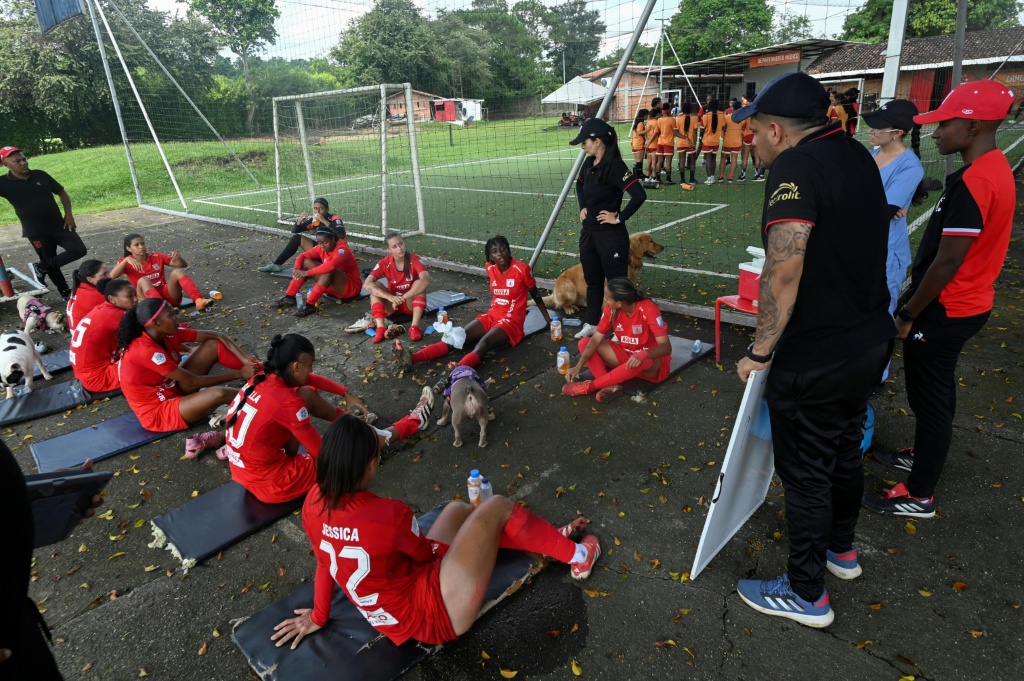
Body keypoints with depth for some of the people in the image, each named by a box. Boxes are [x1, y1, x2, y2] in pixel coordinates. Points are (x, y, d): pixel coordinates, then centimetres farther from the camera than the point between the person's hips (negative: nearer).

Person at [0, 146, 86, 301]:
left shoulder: (41, 175, 0)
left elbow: (62, 192, 8)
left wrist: (68, 214, -1)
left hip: (59, 225, 3)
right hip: (36, 232, -3)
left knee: (79, 250, -5)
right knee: (51, 263, 3)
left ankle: (41, 267, 8)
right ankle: (65, 293, 18)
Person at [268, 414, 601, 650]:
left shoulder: (314, 503, -10)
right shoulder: (389, 514, -31)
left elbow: (324, 562, 7)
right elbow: (425, 554, -9)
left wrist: (318, 616, 23)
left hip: (396, 621, 8)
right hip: (435, 615, -8)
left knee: (458, 510, 20)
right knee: (497, 507, 1)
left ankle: (553, 540, 32)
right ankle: (575, 556, 21)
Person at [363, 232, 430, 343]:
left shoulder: (414, 260, -16)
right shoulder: (384, 263, -12)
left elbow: (426, 280, -36)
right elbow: (367, 284, -27)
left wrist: (402, 298, -42)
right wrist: (390, 297, -42)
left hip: (411, 303, -2)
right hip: (392, 305, 2)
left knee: (420, 283, -28)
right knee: (375, 286, -22)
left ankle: (415, 327, -37)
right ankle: (380, 328, -33)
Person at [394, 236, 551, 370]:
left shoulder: (522, 269, -11)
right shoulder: (490, 268, 4)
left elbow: (535, 294, 1)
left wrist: (548, 320, 8)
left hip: (511, 320, -5)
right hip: (491, 316, 6)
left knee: (483, 343, -36)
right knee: (457, 338, -18)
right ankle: (413, 358, -37)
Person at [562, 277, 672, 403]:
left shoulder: (648, 309, -26)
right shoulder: (611, 308, -11)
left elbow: (666, 346, -29)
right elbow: (596, 339, -11)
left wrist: (643, 354, -48)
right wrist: (579, 366, -22)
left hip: (652, 359, -5)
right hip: (626, 354, 6)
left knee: (643, 361, -43)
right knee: (584, 343, -11)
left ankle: (591, 386, -28)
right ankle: (611, 386, -30)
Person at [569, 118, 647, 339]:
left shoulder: (615, 166, -18)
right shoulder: (589, 163, 6)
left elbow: (639, 195, -27)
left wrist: (620, 217, -18)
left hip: (611, 235, -8)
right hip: (588, 232, 8)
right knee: (592, 281, 19)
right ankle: (591, 323, 33)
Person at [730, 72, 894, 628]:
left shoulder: (795, 165, -21)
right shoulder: (858, 156, 8)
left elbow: (783, 273, -30)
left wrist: (759, 352, -20)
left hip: (815, 359, -9)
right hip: (871, 339, 9)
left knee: (806, 474, 7)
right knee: (845, 451, 25)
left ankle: (806, 594, 26)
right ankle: (840, 549, 47)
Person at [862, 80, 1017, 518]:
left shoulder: (972, 182, -25)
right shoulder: (996, 169, 7)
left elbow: (948, 261, -24)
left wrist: (908, 314, -15)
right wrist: (918, 300, 19)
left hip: (945, 311, -10)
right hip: (968, 303, 10)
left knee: (930, 398, 2)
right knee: (935, 392, 24)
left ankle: (920, 495, 16)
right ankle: (924, 457, 43)